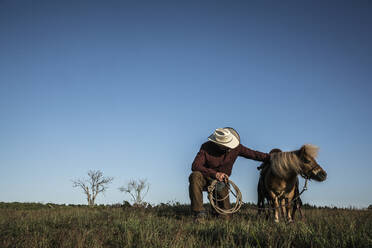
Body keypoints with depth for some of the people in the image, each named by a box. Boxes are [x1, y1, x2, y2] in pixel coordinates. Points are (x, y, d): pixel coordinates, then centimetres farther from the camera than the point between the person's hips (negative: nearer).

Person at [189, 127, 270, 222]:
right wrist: (215, 174, -37)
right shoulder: (206, 147, -20)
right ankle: (200, 213, -29)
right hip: (206, 179, -2)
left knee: (225, 217, -6)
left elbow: (254, 154, -5)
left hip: (221, 182, 2)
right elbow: (195, 166, -27)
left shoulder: (235, 148, -12)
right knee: (195, 176, -38)